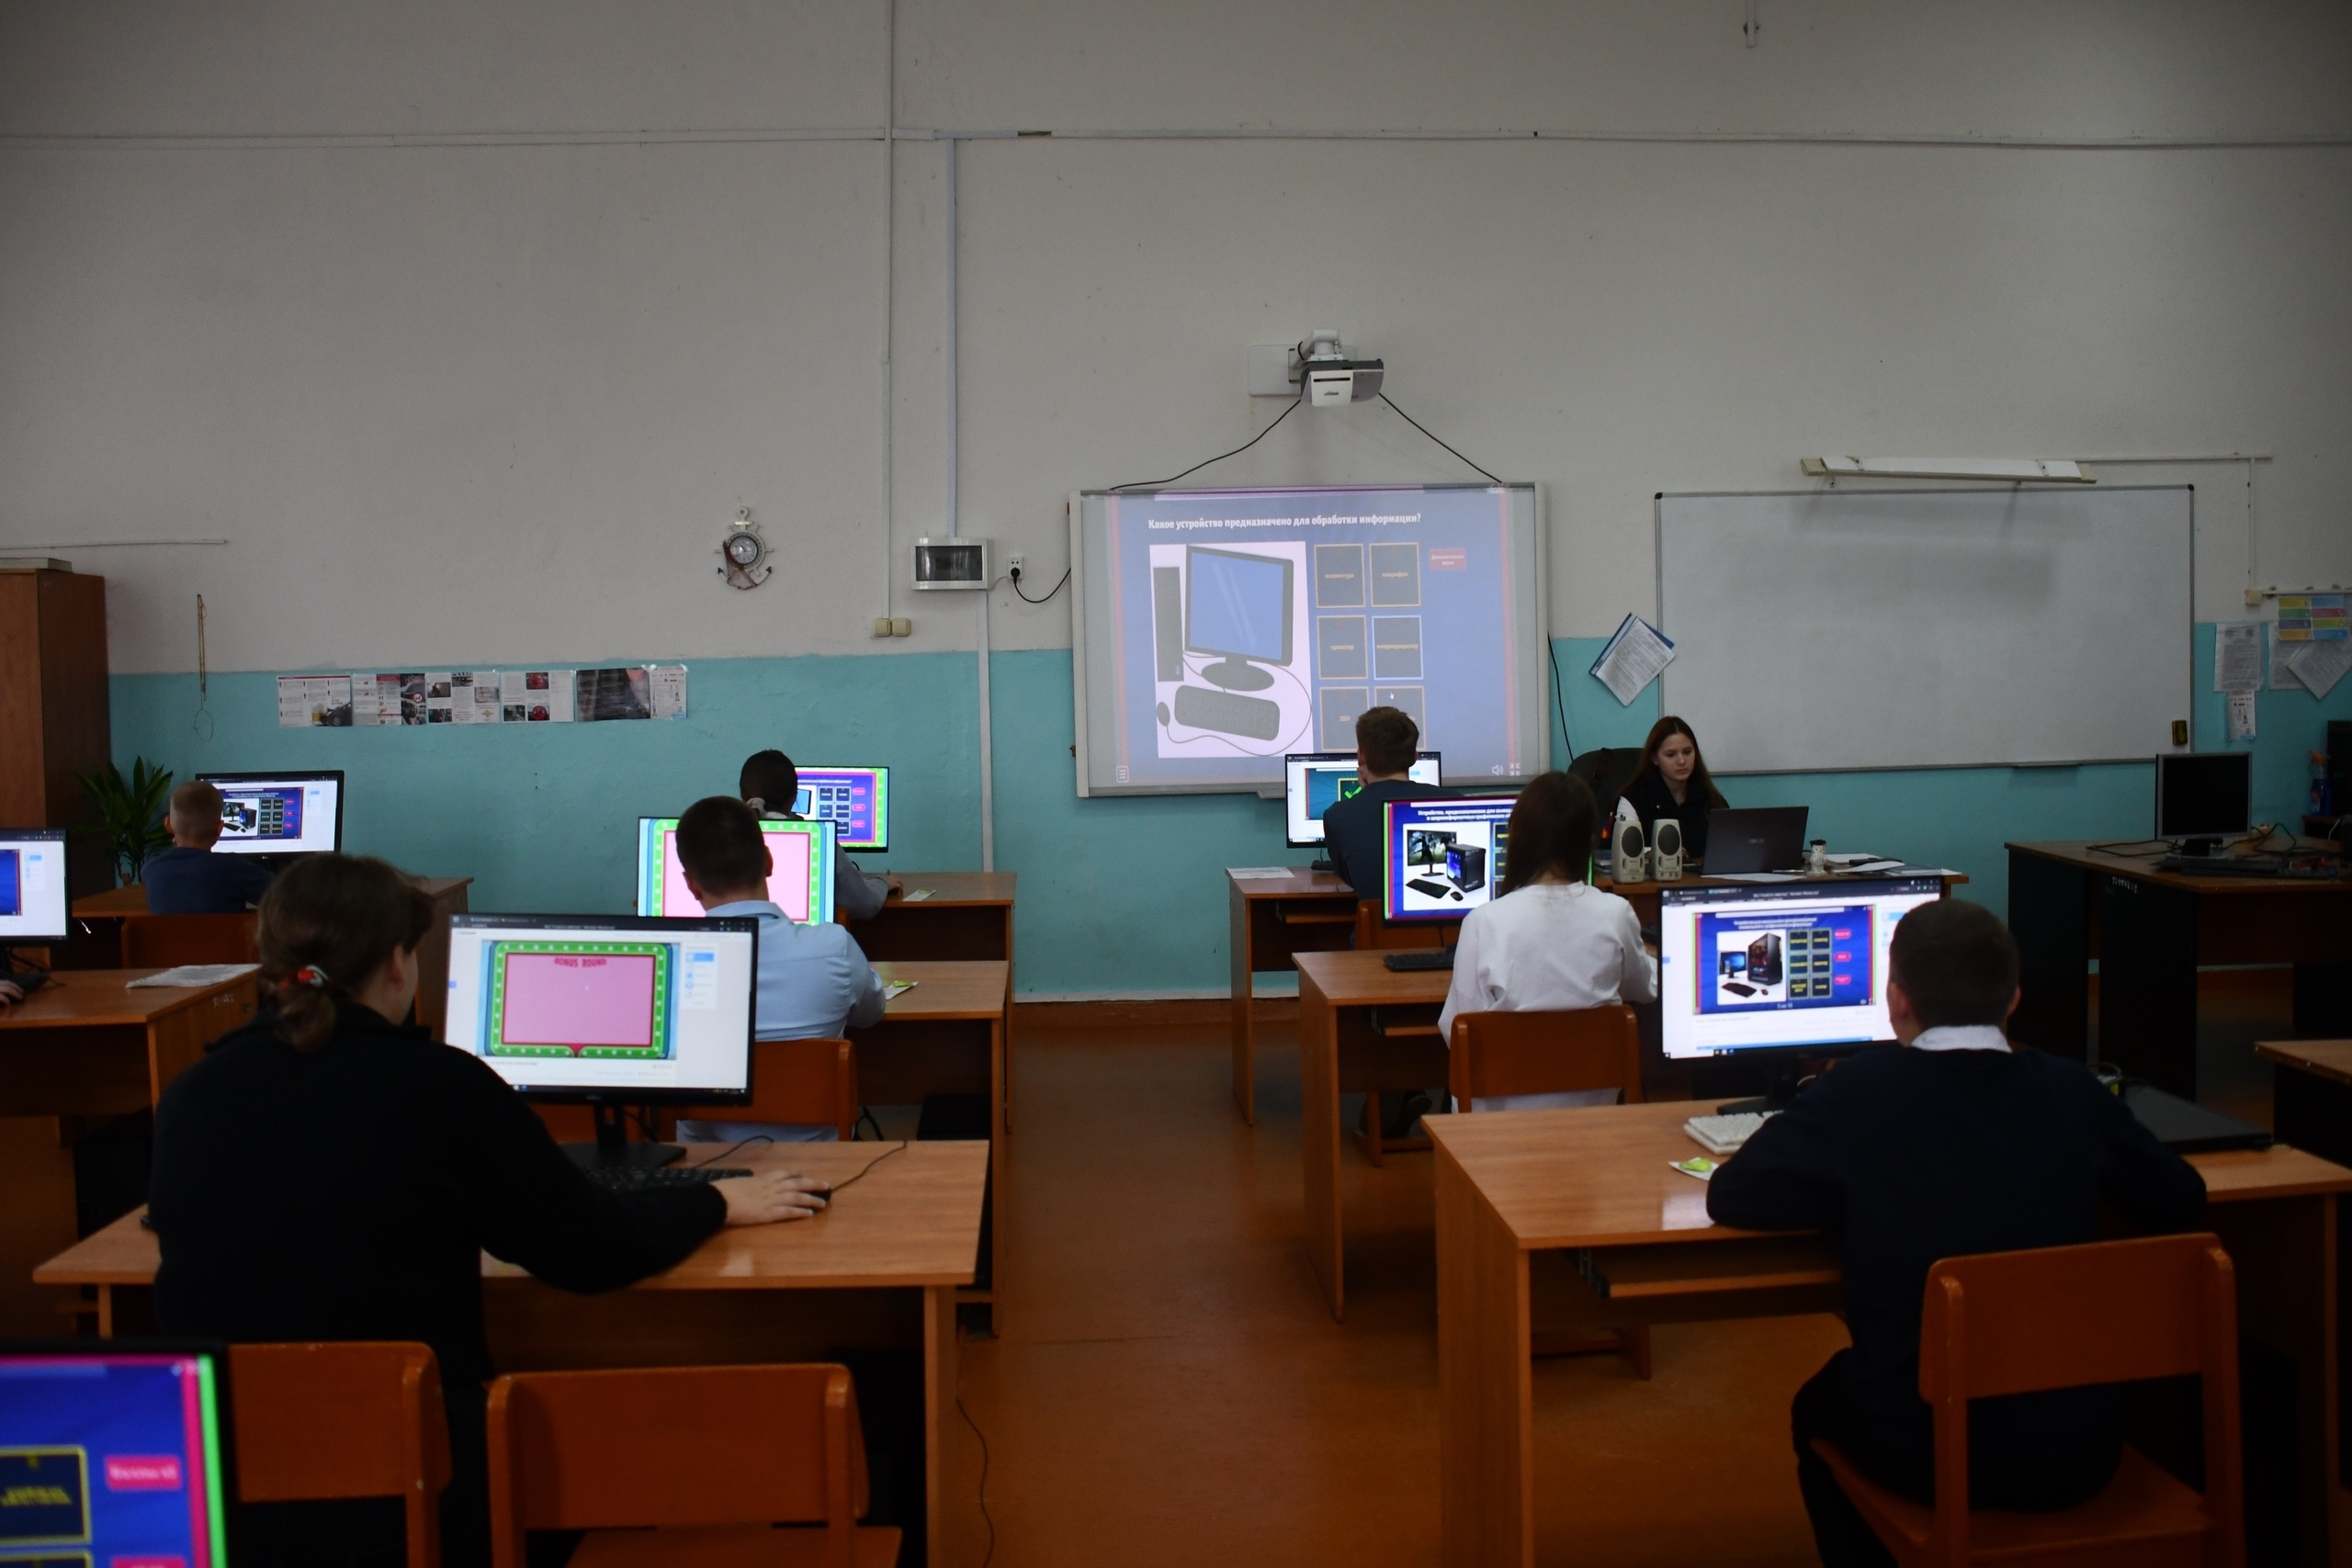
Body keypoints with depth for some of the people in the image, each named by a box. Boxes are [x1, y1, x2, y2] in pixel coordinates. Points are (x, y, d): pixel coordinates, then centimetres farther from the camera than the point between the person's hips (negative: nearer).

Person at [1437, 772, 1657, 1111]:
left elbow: (1456, 1031, -12)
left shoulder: (1485, 922, -18)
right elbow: (1645, 989, 11)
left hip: (1507, 1106, -3)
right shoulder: (1615, 915, -10)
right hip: (1591, 1103, 3)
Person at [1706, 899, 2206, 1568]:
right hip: (2077, 1451, 3)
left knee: (1820, 1406, 31)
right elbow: (2181, 1199, 10)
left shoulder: (1859, 1092, -12)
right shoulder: (2072, 1091, -4)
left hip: (1928, 1454, -3)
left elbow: (1729, 1197, -7)